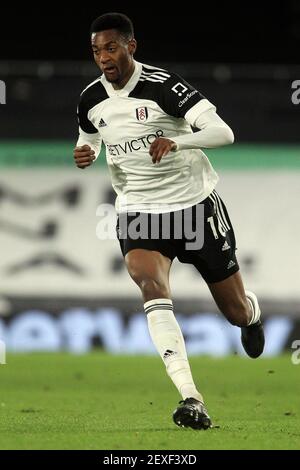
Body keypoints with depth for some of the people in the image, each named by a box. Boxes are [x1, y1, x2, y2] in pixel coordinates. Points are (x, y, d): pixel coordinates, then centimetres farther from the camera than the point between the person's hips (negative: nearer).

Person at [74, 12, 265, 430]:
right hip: (138, 211, 3)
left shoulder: (162, 85, -18)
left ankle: (253, 313, 52)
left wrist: (175, 141, -42)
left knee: (236, 311, 9)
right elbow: (90, 142, 21)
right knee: (150, 285, -29)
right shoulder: (91, 100, -1)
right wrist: (86, 156, -3)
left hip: (196, 206, -3)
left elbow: (223, 133, -25)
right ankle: (191, 399, -36)